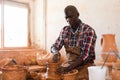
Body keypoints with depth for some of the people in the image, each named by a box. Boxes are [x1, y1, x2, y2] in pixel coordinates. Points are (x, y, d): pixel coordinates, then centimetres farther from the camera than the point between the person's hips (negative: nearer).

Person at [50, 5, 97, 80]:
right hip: (69, 63, 5)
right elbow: (54, 46, 6)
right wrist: (56, 52, -19)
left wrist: (69, 68, -27)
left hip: (84, 64, -4)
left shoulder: (89, 31, -12)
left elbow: (85, 55, -19)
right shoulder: (64, 30, 5)